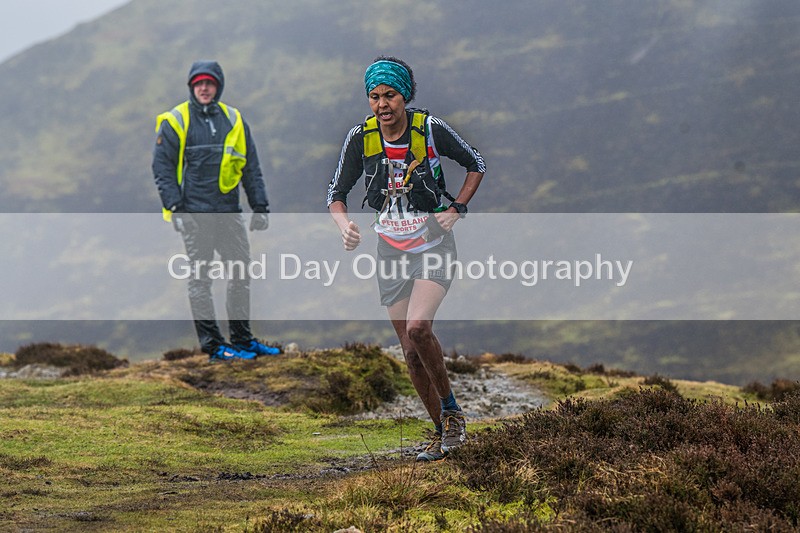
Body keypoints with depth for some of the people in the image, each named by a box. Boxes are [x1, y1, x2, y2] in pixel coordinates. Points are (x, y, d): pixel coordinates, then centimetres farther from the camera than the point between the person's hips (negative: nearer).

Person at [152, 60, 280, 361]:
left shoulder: (234, 120, 11)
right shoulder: (175, 122, -1)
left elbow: (251, 167, 15)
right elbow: (162, 168, -3)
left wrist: (260, 206, 8)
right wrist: (175, 207, -12)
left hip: (229, 212, 5)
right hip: (195, 214, -5)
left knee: (241, 272, 6)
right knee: (200, 279, -1)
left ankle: (242, 338, 16)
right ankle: (212, 344, 1)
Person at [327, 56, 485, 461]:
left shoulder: (431, 129, -12)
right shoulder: (360, 137, -7)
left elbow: (475, 165, 4)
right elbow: (336, 192, 1)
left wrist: (457, 209, -7)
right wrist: (344, 224, -20)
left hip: (433, 244, -3)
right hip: (391, 252, 3)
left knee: (418, 328, -25)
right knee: (411, 352, 4)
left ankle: (451, 408, -4)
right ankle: (443, 434, 19)